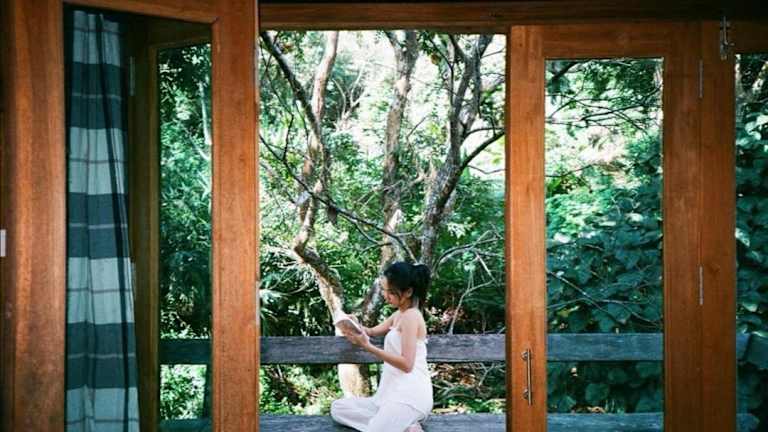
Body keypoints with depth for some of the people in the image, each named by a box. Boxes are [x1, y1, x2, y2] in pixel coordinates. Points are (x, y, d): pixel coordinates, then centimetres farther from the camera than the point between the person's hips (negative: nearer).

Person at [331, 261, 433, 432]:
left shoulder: (411, 316, -12)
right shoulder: (399, 315, 16)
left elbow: (407, 364, -20)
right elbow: (373, 331, 29)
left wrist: (368, 347, -21)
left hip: (410, 396, -11)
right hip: (393, 393, 11)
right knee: (338, 408, 4)